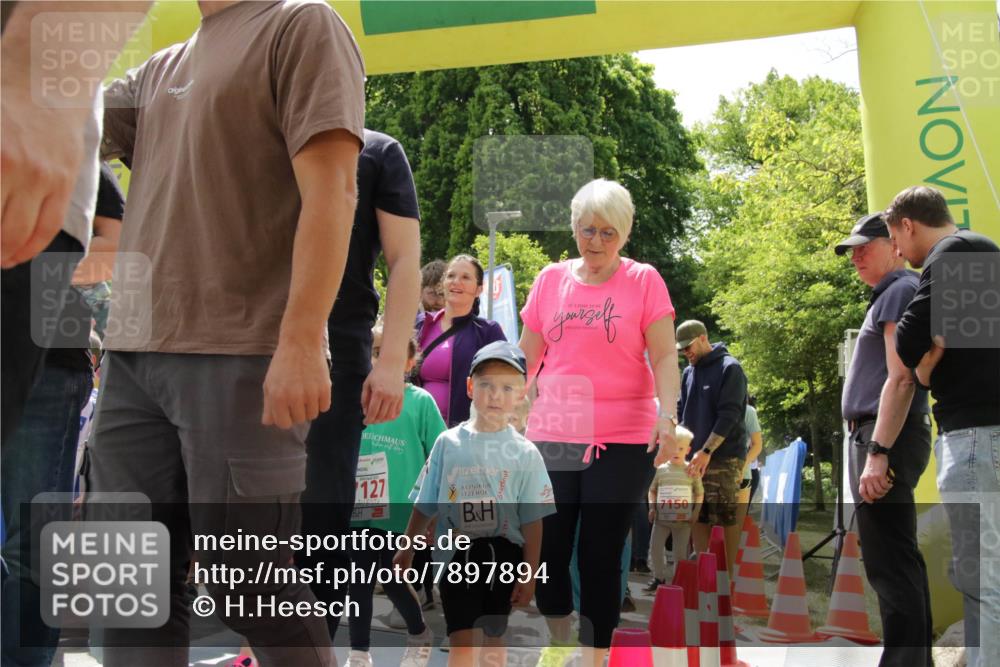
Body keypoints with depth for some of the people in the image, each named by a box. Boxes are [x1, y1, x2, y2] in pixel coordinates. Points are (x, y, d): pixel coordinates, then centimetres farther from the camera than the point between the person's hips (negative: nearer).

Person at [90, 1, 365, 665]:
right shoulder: (159, 70, 24)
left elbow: (331, 189, -11)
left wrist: (301, 340, -20)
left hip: (240, 360, -7)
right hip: (133, 359, 7)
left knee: (250, 585, -2)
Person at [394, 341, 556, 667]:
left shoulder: (525, 454, -3)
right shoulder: (448, 443, -2)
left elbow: (532, 521, -1)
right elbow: (425, 505, 7)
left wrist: (529, 575, -3)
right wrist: (407, 550, 12)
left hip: (503, 556, 1)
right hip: (458, 556, -1)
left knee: (494, 638, 15)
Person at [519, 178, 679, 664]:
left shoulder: (643, 280, 1)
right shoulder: (551, 279, 10)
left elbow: (664, 357, -3)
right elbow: (527, 356, 14)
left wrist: (667, 416, -18)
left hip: (623, 441, -3)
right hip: (551, 438, 3)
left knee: (601, 557, 2)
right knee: (546, 552, 3)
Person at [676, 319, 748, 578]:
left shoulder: (729, 368, -6)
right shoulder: (689, 372, 14)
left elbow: (729, 415, -14)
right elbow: (682, 412, 18)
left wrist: (706, 451, -19)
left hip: (725, 458, -7)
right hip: (694, 457, 7)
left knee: (728, 517, -6)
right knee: (698, 517, 7)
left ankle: (731, 575, -1)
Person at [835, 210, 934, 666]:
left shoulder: (901, 290, -8)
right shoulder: (888, 295, 23)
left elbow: (900, 379, -18)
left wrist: (877, 452, -24)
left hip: (885, 437, -11)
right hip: (875, 437, 11)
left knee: (888, 562, -12)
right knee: (898, 559, 15)